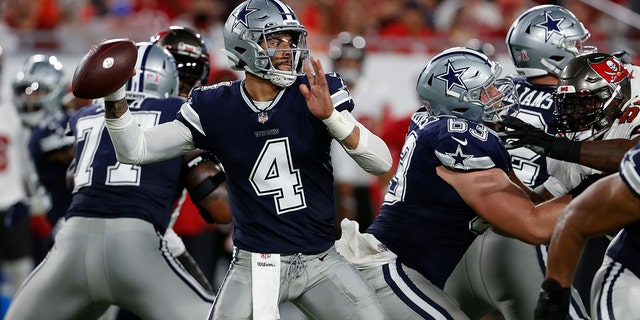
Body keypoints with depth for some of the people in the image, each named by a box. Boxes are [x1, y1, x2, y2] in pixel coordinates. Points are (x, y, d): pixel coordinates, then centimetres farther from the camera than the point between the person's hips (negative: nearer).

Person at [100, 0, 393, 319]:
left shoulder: (317, 94, -6)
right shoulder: (215, 107, -5)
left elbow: (381, 162, -14)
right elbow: (135, 150, -2)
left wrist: (330, 115, -28)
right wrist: (114, 96, -19)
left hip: (320, 262, 1)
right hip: (254, 264, -1)